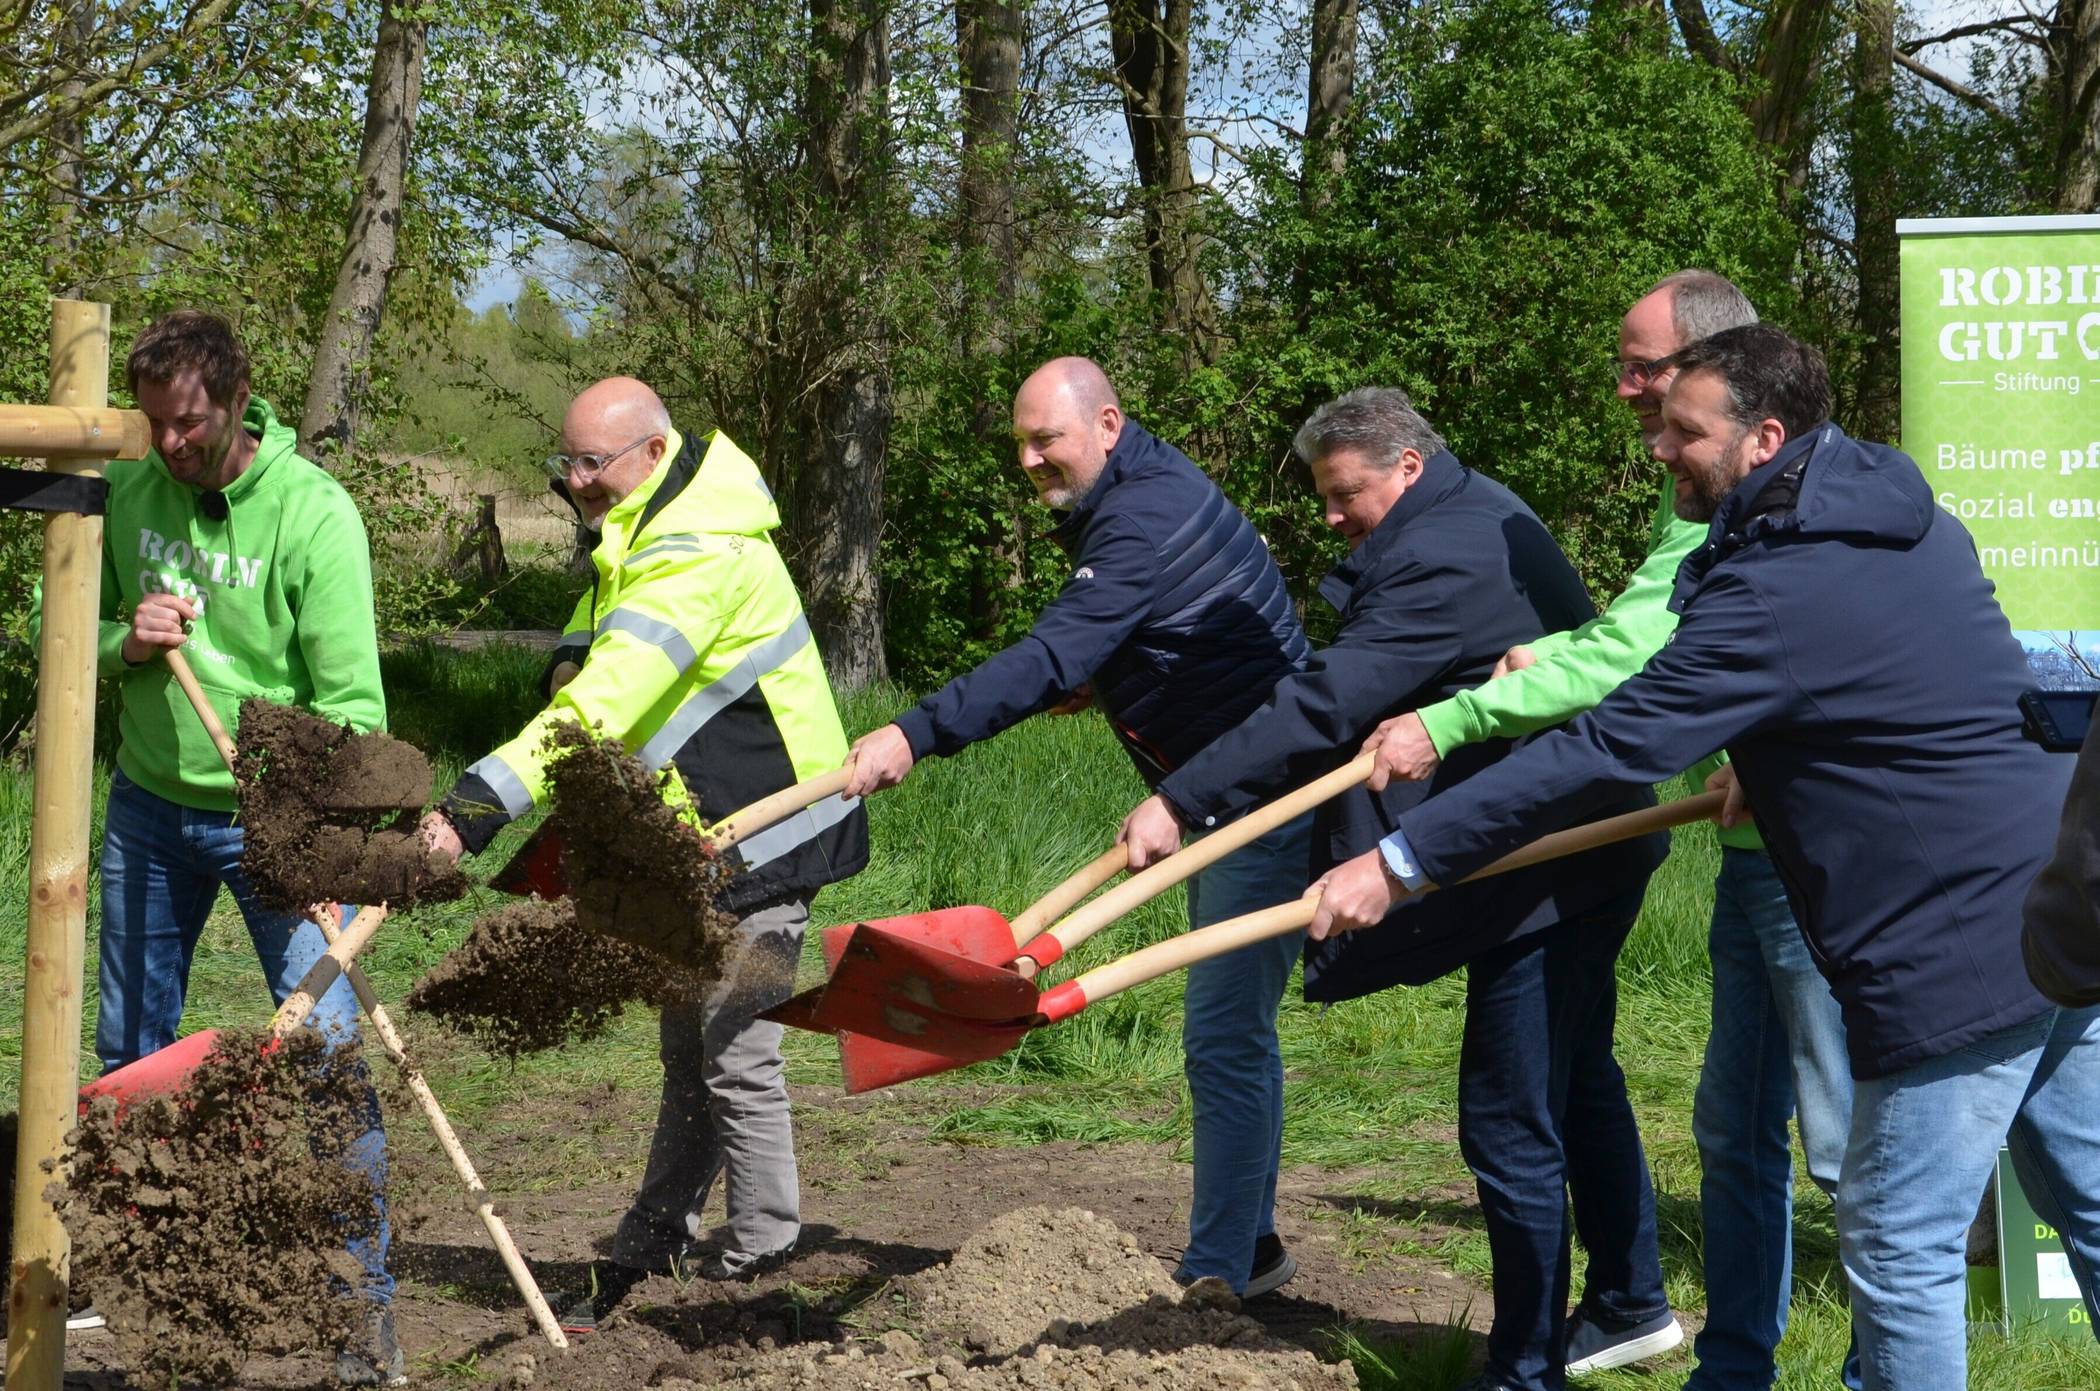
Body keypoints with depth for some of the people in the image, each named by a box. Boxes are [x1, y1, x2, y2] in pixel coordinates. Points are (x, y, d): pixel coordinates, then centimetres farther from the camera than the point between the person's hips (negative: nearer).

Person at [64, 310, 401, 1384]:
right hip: (150, 806, 5)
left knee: (327, 1051, -11)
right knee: (130, 1052, 15)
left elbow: (351, 697, -21)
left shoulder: (313, 512, -17)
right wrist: (127, 642, -17)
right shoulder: (126, 495, -4)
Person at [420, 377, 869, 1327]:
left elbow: (603, 710, -33)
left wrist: (475, 806, -37)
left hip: (759, 834, -10)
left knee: (732, 1051, -8)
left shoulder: (699, 560, -24)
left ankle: (760, 1259, 3)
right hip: (704, 835, 10)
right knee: (689, 1052, 15)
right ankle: (648, 1258, 23)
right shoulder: (640, 537, 10)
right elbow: (588, 676, 20)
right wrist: (575, 660, -6)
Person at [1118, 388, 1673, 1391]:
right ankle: (1633, 1303, 38)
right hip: (1592, 853, 12)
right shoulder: (1479, 516, 13)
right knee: (1580, 1081, 24)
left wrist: (1180, 802, -31)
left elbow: (1327, 703, -30)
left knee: (1512, 1127, -3)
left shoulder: (1439, 561, -22)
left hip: (1544, 872, -12)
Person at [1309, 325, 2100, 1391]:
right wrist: (1766, 767, 17)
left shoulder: (1779, 592, -18)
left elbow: (1604, 753, -20)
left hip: (1956, 963, -9)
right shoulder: (1911, 521, 10)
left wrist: (1401, 860, -17)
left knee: (1899, 1248, 2)